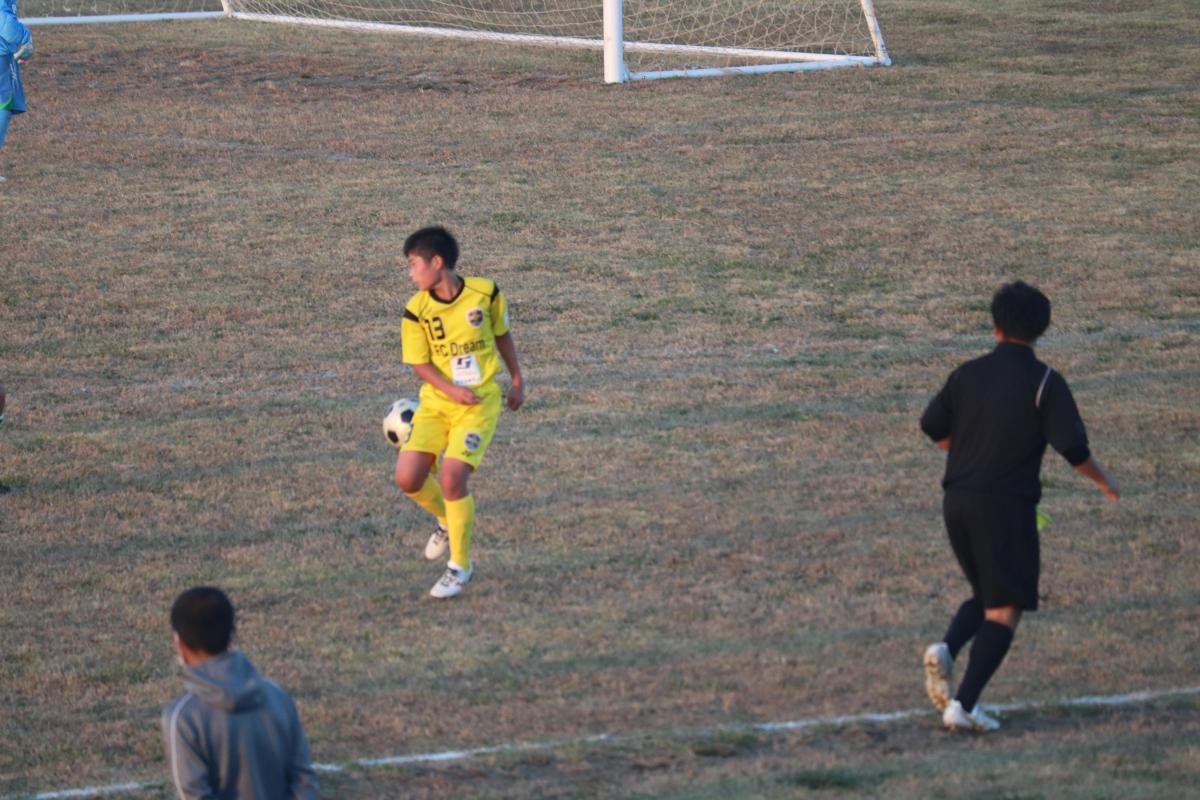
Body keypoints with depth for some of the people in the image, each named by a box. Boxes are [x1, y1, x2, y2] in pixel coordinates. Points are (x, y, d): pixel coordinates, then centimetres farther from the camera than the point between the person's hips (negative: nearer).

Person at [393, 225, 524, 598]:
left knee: (452, 478, -18)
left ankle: (460, 565, 0)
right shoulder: (416, 311, -6)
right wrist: (452, 390, -19)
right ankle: (447, 522, 23)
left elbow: (502, 335, 10)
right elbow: (420, 364, -4)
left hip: (481, 402, -3)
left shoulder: (485, 293, -7)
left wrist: (517, 380, 15)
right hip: (436, 402, 3)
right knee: (408, 477, -12)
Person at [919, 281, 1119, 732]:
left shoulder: (968, 374, 6)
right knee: (1005, 609, 0)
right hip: (1006, 505, -5)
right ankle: (963, 706, -12)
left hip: (957, 500, 5)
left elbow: (933, 427, 16)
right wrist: (1101, 479, 7)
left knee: (986, 593, 23)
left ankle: (946, 649, -6)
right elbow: (1072, 447, -12)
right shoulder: (1044, 382, -7)